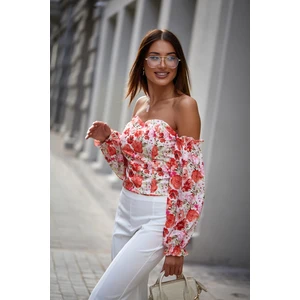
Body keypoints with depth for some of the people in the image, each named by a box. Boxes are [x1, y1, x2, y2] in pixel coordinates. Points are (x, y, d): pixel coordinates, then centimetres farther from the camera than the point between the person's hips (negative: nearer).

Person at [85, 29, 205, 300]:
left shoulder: (184, 105, -12)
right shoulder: (141, 104, 9)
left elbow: (191, 179, -14)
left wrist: (176, 244, -15)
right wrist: (107, 139, -2)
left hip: (159, 217, -7)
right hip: (127, 211, 7)